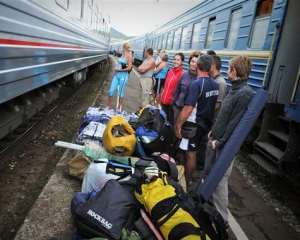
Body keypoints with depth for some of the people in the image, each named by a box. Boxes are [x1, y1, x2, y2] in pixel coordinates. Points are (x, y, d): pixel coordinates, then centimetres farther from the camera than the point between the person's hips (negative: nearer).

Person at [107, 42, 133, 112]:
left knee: (120, 93, 2)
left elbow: (129, 68, -16)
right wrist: (116, 68, 4)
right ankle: (109, 106, 17)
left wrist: (119, 70, -11)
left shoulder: (129, 56, -8)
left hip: (123, 76, -7)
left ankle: (118, 108, 14)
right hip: (117, 75, 7)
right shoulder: (122, 54, 15)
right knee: (111, 91, 4)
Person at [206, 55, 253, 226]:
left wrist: (220, 142, -18)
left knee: (219, 181, 0)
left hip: (225, 144, -10)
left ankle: (221, 218, 18)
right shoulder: (236, 89, 9)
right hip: (215, 138, 10)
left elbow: (235, 123, -22)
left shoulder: (245, 93, -20)